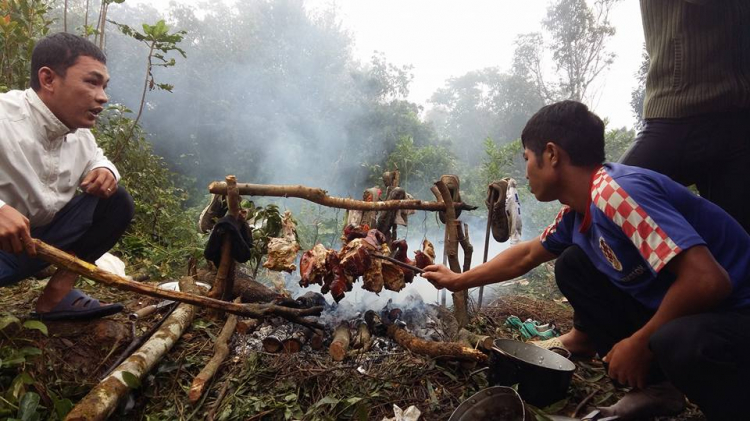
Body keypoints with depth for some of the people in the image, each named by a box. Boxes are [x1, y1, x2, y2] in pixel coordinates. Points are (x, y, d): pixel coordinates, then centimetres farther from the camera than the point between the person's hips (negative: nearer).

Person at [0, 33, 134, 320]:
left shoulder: (81, 133, 2)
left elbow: (96, 159, 20)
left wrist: (105, 172, -6)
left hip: (44, 237, 9)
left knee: (117, 202, -3)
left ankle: (55, 295, -4)